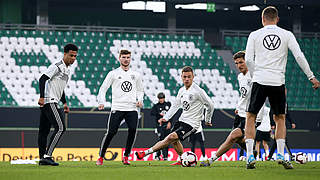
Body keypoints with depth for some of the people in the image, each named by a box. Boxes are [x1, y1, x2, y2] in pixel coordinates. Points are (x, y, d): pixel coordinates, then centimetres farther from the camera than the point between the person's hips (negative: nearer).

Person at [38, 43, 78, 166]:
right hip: (49, 101, -10)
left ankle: (42, 158, 13)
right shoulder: (56, 67, -11)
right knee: (60, 128, -15)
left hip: (53, 102, 10)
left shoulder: (67, 70, 19)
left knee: (44, 130, 10)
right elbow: (42, 79, -20)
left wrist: (64, 103, 25)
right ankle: (47, 155, -18)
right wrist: (42, 97, -28)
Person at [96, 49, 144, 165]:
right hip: (117, 108, -3)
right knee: (111, 132, -10)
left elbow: (140, 90, 28)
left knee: (132, 130, -14)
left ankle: (126, 157, 0)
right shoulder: (113, 74, 7)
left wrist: (140, 100, 8)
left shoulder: (136, 75, 16)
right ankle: (101, 157, 2)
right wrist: (101, 102, -10)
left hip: (132, 109, 3)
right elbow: (103, 88, 6)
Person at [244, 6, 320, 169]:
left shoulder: (254, 35, 5)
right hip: (278, 82, 1)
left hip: (259, 81, -1)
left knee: (251, 117, 9)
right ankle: (280, 155, 3)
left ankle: (250, 156, -1)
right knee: (280, 119, 15)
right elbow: (299, 56, -1)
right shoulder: (287, 35, 6)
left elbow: (248, 60, -1)